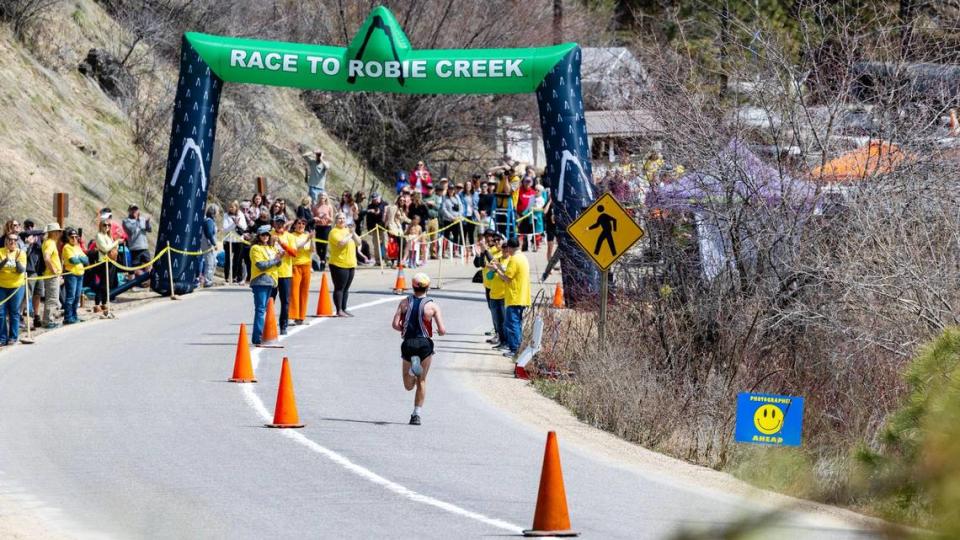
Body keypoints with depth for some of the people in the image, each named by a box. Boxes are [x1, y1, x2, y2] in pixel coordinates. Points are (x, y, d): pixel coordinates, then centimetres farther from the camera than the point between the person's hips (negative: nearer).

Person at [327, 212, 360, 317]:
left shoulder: (348, 230, 17)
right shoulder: (334, 232, -7)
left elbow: (358, 243, 13)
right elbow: (341, 242, -23)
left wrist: (354, 233, -3)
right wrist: (349, 235, -11)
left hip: (351, 264, 8)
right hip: (339, 264, -8)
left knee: (346, 288, 11)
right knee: (339, 288, -6)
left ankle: (344, 309, 16)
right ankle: (339, 310, -5)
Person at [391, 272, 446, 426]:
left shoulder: (405, 303, 2)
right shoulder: (432, 306, -4)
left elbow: (395, 324, -7)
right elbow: (442, 330, -9)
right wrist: (440, 332, 15)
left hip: (408, 344, 1)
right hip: (425, 344, -1)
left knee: (409, 385, 11)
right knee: (421, 382, 13)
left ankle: (412, 368, -22)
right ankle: (417, 415, 9)